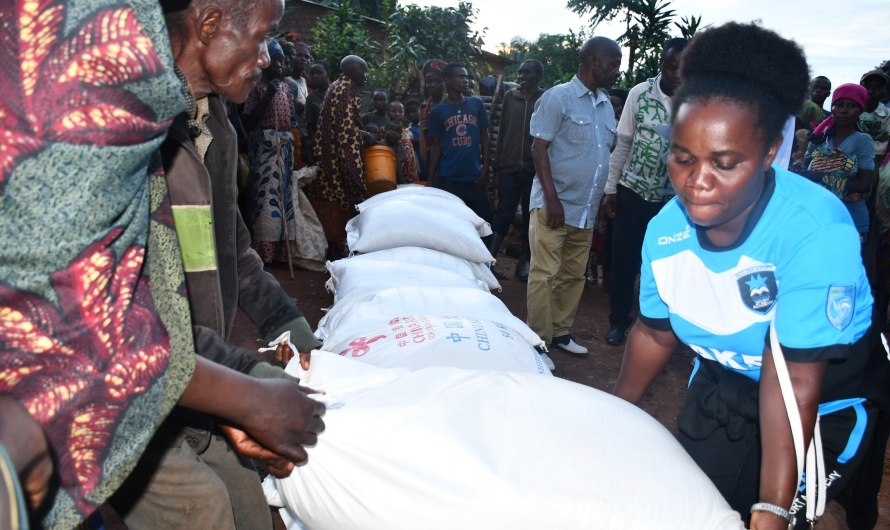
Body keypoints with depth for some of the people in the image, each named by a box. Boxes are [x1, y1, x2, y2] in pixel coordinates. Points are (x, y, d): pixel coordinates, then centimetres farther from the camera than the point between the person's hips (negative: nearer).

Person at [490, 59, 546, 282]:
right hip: (509, 166, 1)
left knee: (530, 217, 6)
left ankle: (521, 264, 15)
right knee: (504, 214, -1)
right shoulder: (510, 96, 8)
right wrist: (497, 161, 6)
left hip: (534, 168, -1)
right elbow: (502, 130, 9)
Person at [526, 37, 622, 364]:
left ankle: (560, 333, 23)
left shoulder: (606, 105, 13)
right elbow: (539, 149, -10)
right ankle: (539, 340, 5)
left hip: (586, 210, 7)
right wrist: (552, 199, -16)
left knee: (573, 276, 12)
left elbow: (609, 150, 18)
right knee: (544, 275, -3)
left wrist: (607, 199, 9)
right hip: (555, 205, -7)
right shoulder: (558, 97, -6)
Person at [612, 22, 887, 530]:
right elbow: (656, 332, 0)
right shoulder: (666, 230, -17)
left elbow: (794, 382, -34)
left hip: (826, 399, -4)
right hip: (723, 381, 5)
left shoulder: (817, 232, -33)